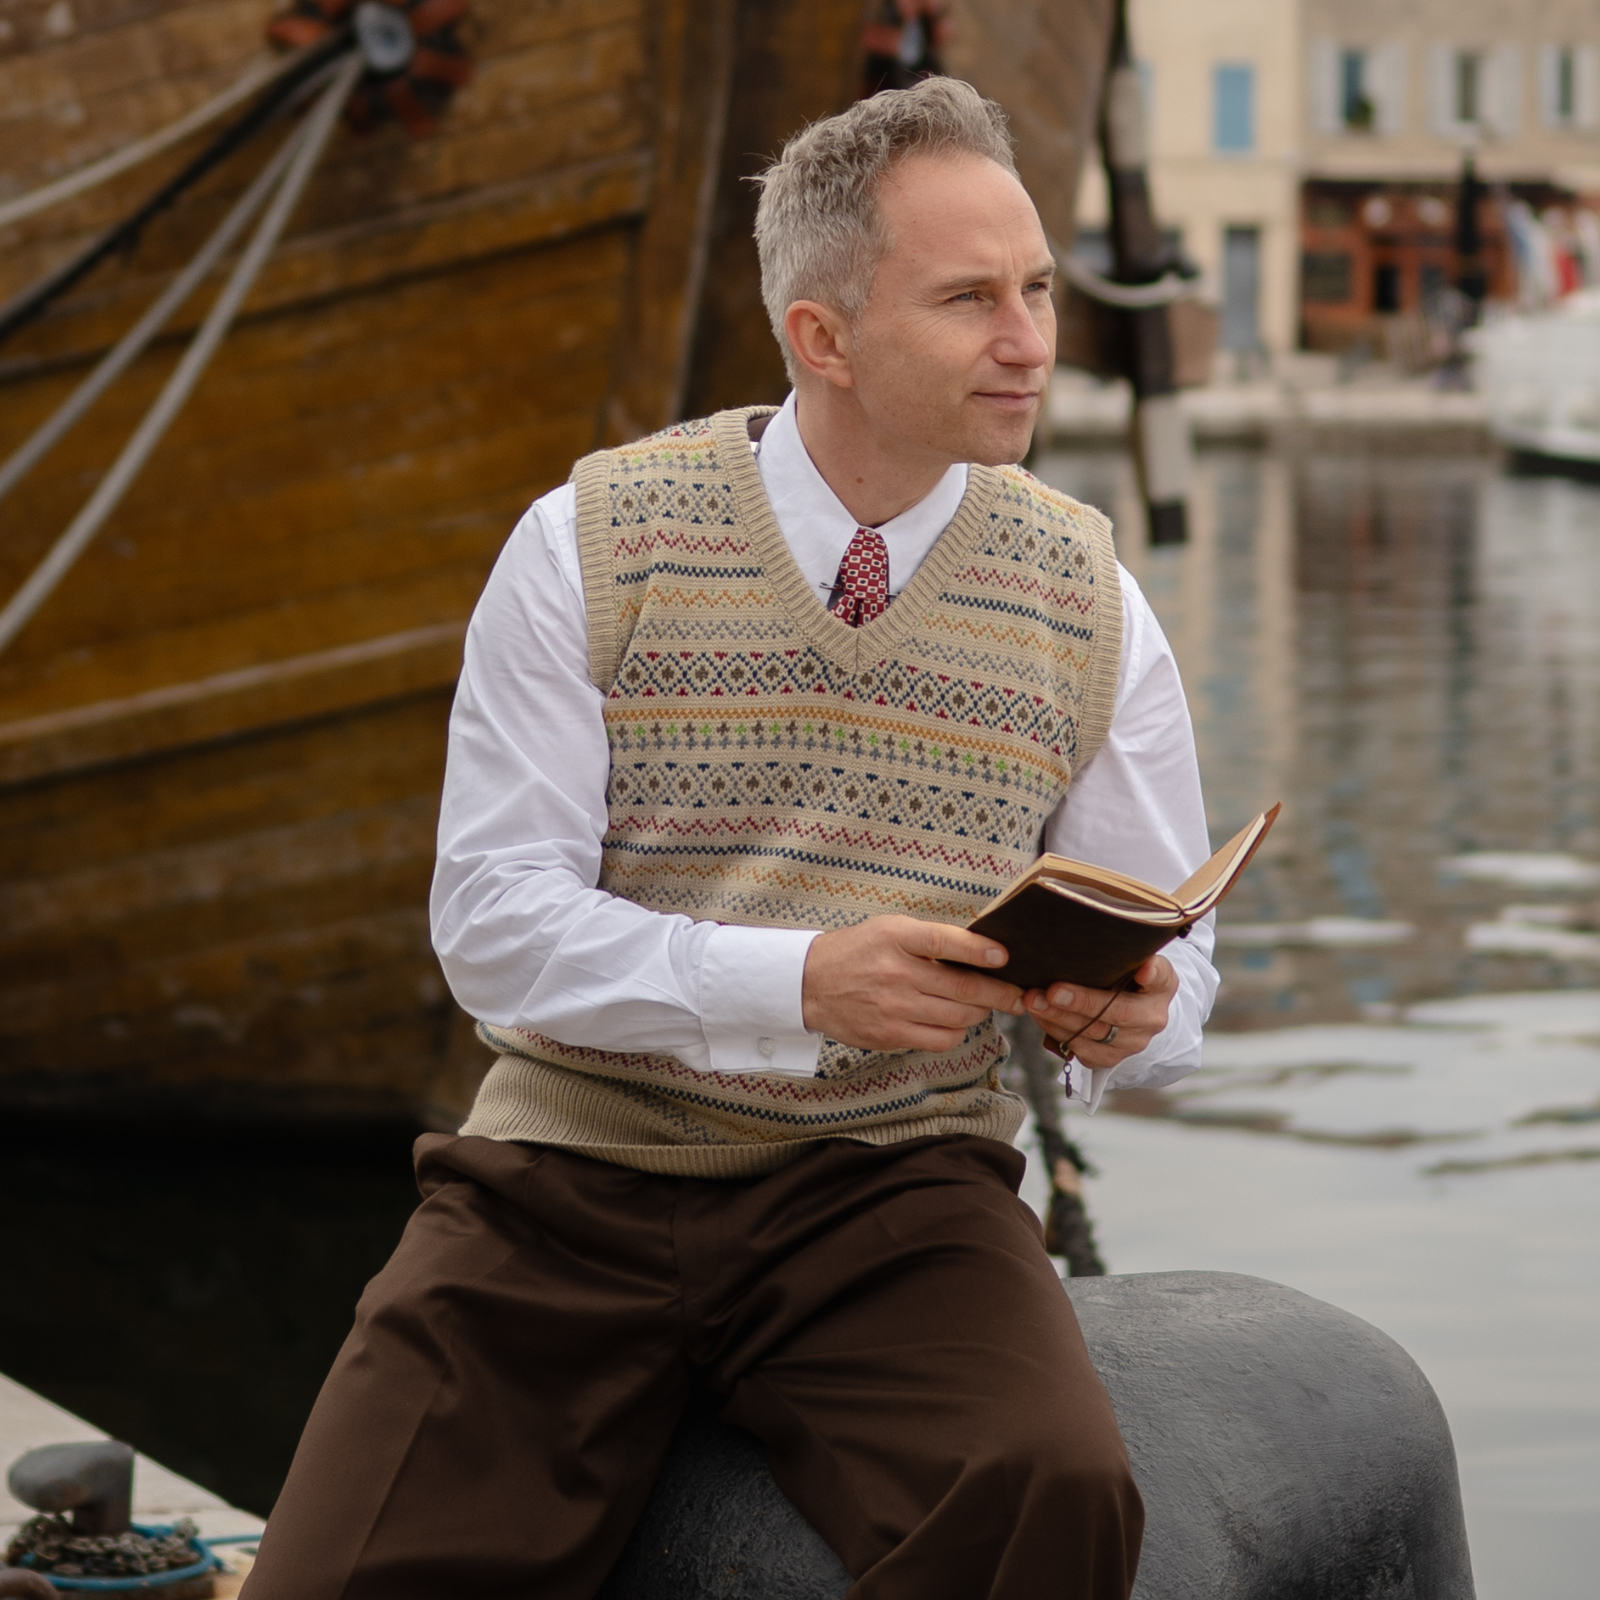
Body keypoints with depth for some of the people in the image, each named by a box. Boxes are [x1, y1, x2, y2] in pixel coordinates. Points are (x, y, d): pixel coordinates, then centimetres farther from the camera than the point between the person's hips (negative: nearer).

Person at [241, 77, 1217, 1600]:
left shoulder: (1088, 605, 6)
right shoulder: (590, 547, -1)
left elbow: (1172, 959, 11)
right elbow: (494, 921, -7)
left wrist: (1125, 1008, -15)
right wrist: (805, 980, -22)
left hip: (892, 1184, 1)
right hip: (568, 1176, -1)